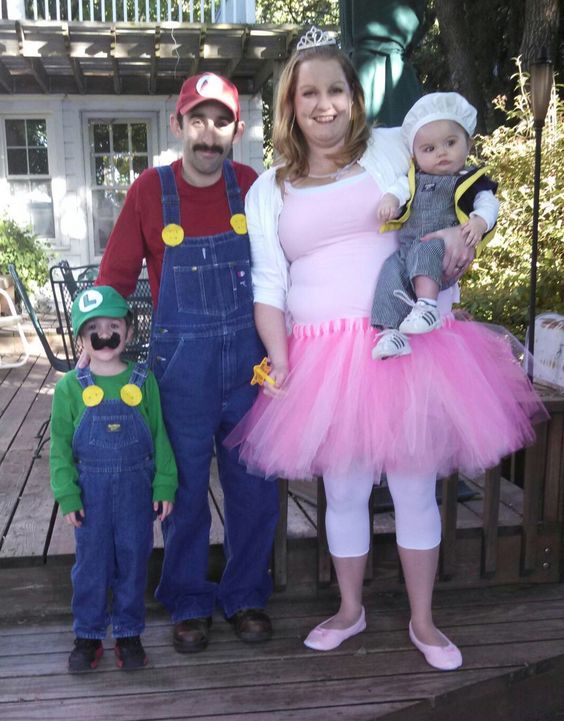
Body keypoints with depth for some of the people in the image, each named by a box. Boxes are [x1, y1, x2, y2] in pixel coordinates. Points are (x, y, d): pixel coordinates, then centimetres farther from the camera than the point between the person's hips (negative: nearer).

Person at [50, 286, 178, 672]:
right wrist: (67, 495, -6)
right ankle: (88, 635, 28)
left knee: (134, 560, 10)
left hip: (136, 487, 1)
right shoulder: (71, 387, -5)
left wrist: (165, 484, -1)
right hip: (91, 489, 0)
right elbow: (61, 445, -1)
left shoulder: (143, 381, -3)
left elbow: (159, 436, 1)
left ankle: (129, 633, 27)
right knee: (91, 563, 10)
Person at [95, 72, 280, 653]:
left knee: (254, 488, 10)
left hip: (250, 359, 2)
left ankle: (245, 596, 31)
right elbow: (116, 276, 1)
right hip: (181, 361, -1)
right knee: (185, 488, 10)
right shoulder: (149, 191, -3)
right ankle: (188, 604, 29)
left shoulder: (253, 188, 1)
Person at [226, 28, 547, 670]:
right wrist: (280, 363, -3)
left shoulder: (394, 148, 6)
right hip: (324, 359, 2)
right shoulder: (268, 190, 11)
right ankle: (350, 609, 35)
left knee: (415, 486, 7)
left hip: (407, 347, -1)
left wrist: (458, 232, -12)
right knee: (343, 490, 12)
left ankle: (422, 621, 28)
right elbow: (268, 285, 7)